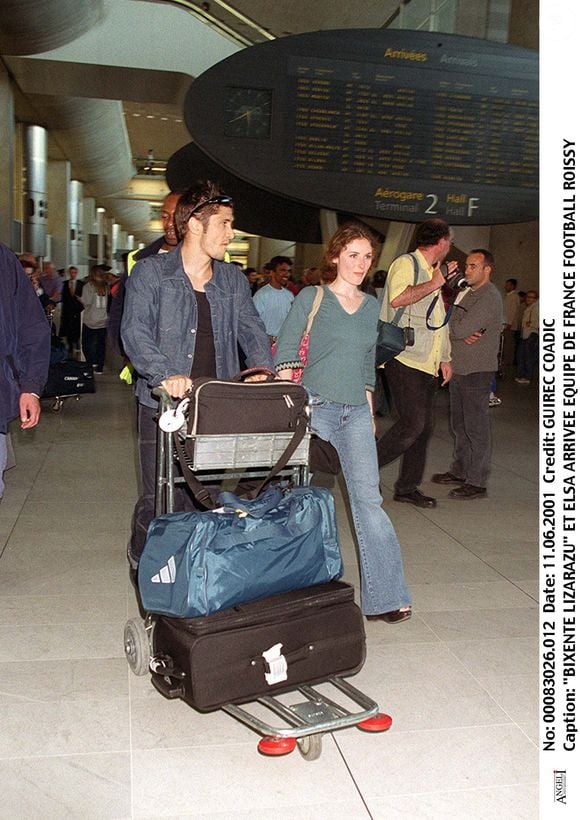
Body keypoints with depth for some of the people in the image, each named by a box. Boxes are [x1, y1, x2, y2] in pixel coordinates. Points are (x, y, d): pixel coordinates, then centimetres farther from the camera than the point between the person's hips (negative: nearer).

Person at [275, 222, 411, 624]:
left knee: (368, 498, -2)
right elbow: (285, 353, -4)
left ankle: (385, 597, 4)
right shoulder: (311, 297, 0)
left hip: (357, 413, 4)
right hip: (316, 409, -4)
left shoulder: (372, 306, 14)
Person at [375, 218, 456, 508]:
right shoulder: (406, 263, -6)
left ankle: (407, 487, 16)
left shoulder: (433, 273, 23)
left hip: (427, 364, 9)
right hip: (405, 360, -9)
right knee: (413, 423, -15)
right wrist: (434, 284, -15)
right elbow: (397, 298, -27)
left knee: (425, 425, 7)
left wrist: (445, 358, 23)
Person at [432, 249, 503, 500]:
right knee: (459, 425, 16)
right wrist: (462, 336, -12)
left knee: (476, 427, -4)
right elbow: (455, 329, 10)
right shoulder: (467, 293, 16)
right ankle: (460, 471, 29)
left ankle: (477, 482, 2)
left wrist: (449, 327, -2)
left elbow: (460, 329, -23)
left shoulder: (489, 298, -14)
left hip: (477, 371, -9)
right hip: (459, 369, 9)